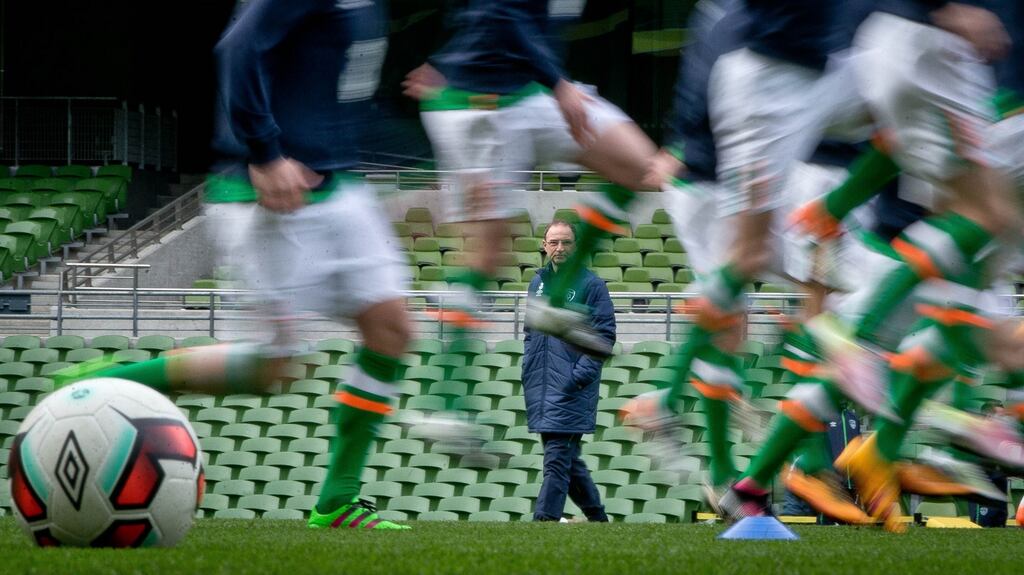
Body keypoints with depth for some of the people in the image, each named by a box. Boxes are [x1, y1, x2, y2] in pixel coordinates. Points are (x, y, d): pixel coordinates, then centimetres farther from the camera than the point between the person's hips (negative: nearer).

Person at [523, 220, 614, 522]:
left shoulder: (590, 285, -5)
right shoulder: (537, 283, 14)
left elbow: (604, 335, -9)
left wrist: (580, 376, -16)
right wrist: (529, 368, 13)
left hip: (570, 390, -7)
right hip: (539, 389, 7)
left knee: (557, 459, -12)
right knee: (567, 458, 12)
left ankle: (544, 520, -16)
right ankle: (597, 517, 24)